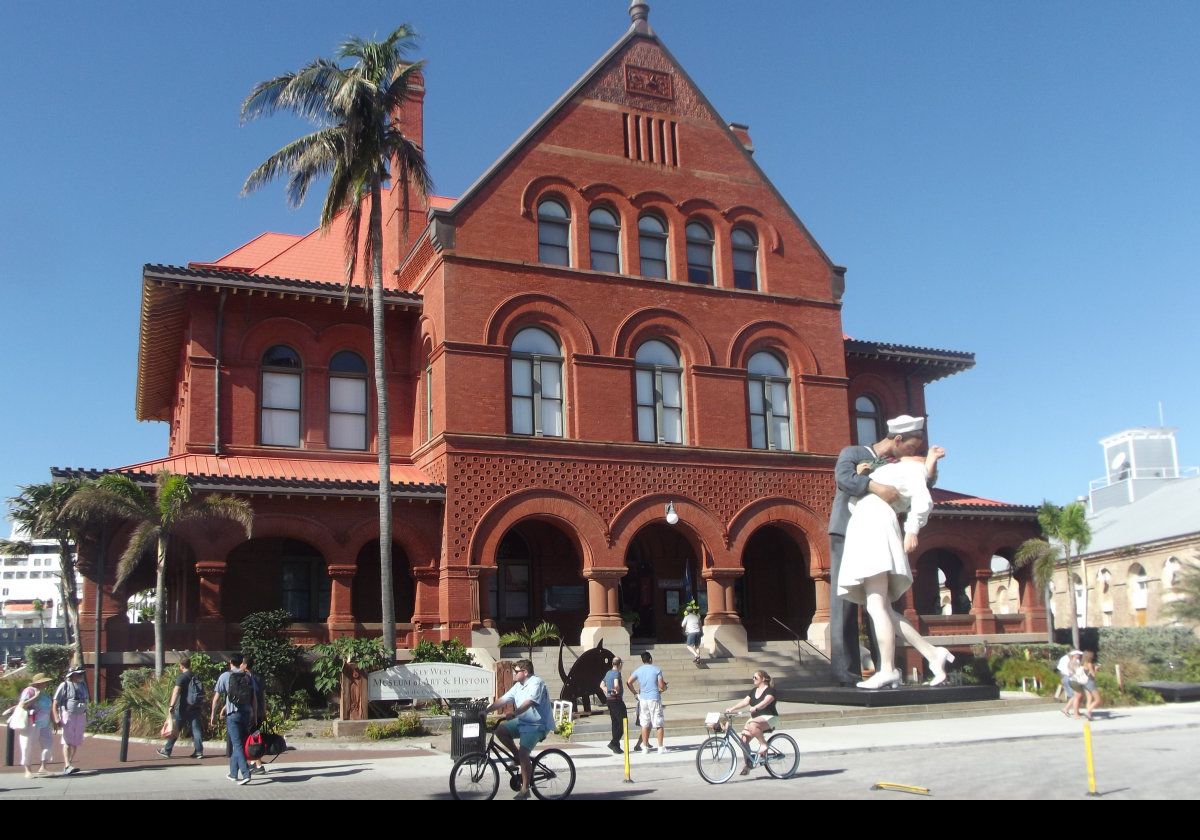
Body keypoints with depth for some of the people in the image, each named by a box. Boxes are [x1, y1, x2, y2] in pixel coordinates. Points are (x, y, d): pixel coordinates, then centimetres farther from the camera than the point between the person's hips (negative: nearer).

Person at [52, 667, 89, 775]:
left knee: (75, 742, 7)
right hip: (68, 716, -6)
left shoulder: (83, 685, 14)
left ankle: (68, 765, 15)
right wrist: (56, 718, -18)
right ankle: (67, 766, -20)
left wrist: (86, 717, 21)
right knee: (67, 742, -12)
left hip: (80, 717, 6)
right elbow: (55, 703, -9)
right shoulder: (64, 686, -6)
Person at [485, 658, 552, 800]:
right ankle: (518, 757, 10)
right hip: (522, 721, 9)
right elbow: (503, 700, 9)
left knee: (523, 752, -19)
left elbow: (529, 702, -31)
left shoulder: (536, 682, -16)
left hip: (537, 724, -9)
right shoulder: (518, 686, 11)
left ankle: (525, 789, -9)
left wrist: (514, 713, -44)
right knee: (500, 730, -4)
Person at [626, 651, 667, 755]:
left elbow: (629, 682, -1)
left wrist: (635, 693, 9)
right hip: (654, 699, -3)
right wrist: (664, 688, 15)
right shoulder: (657, 669, -4)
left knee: (644, 724, 9)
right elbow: (661, 685, -6)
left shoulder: (638, 670, 5)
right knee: (659, 724, 3)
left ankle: (645, 747, 10)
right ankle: (660, 747, 2)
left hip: (643, 699, 3)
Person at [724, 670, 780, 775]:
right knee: (744, 739, -10)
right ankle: (748, 764, 2)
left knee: (752, 725, -37)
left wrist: (755, 708, -43)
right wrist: (731, 708, -7)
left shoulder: (770, 690, -7)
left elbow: (765, 702, -26)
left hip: (769, 718, -8)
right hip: (756, 719, 8)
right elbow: (744, 701, 6)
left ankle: (764, 744, -19)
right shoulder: (754, 691, 16)